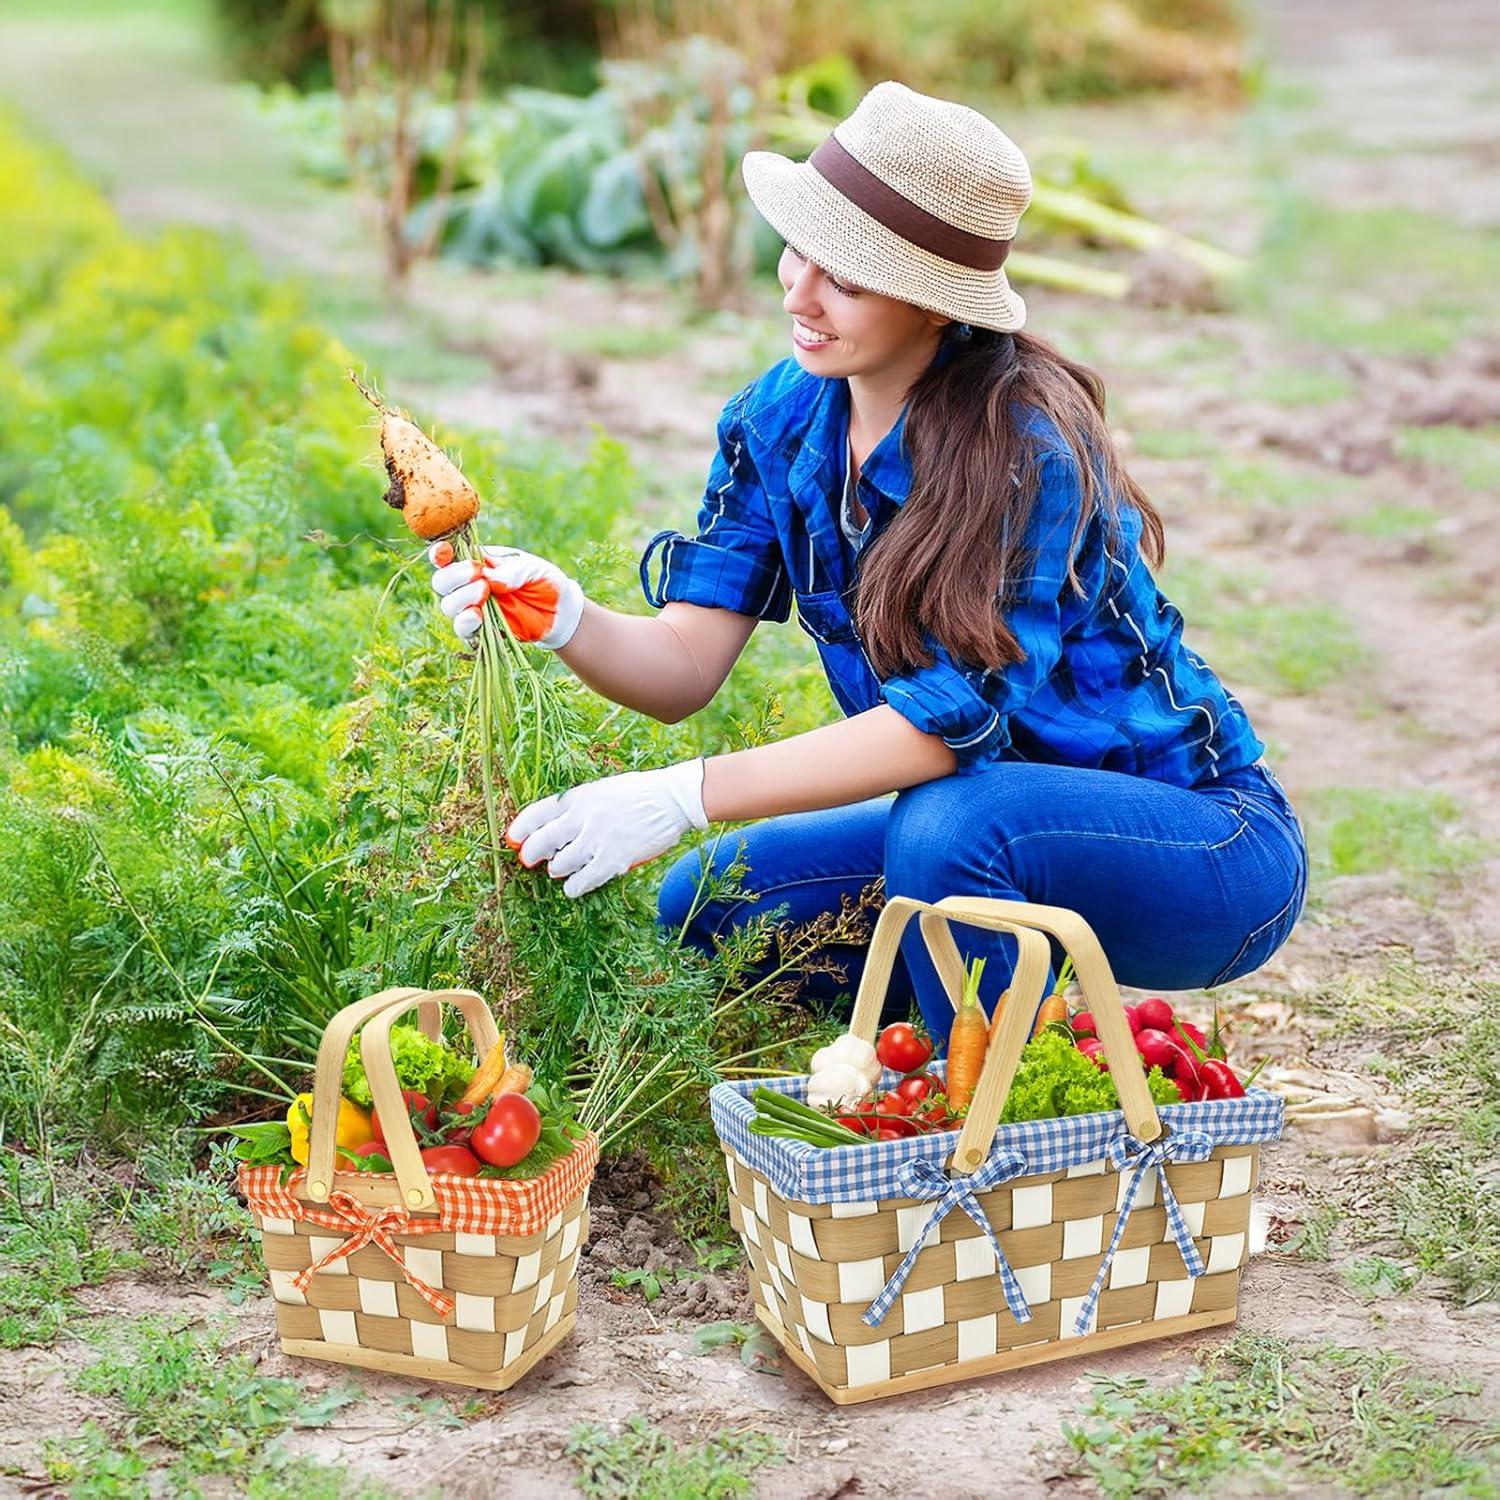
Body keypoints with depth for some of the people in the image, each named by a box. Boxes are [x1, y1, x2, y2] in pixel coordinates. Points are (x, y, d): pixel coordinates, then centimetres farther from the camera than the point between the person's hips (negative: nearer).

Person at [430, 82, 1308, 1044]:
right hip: (996, 831, 7)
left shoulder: (1026, 443, -25)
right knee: (705, 903, -4)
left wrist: (682, 795, -34)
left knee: (942, 830, -35)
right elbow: (685, 663, -8)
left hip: (1208, 847, -7)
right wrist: (564, 620, -30)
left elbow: (948, 718, -30)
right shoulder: (781, 420, -4)